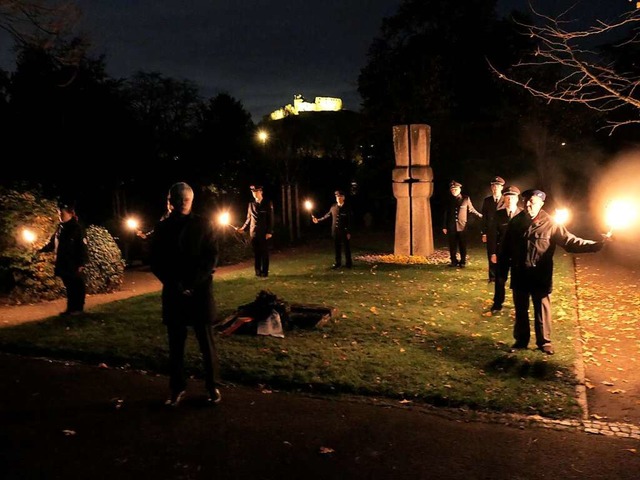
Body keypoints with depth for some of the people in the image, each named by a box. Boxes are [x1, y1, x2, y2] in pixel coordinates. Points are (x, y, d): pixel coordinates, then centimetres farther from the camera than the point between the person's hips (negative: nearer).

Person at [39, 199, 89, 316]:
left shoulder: (77, 228, -10)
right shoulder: (60, 228, 12)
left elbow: (83, 247, -13)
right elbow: (52, 243, 20)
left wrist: (82, 263, -17)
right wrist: (42, 250, 6)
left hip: (74, 265, -7)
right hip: (63, 264, 7)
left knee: (77, 286, 2)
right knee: (69, 287, 13)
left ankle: (78, 308, 10)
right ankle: (71, 308, 21)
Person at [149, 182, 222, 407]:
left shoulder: (203, 224, 1)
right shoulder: (162, 227, 6)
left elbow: (211, 258, -3)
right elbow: (155, 261, 3)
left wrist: (193, 284, -13)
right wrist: (175, 284, -10)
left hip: (200, 291, -2)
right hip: (173, 292, 2)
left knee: (206, 341, 3)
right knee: (176, 343, 8)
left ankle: (212, 386, 15)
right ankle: (177, 387, 20)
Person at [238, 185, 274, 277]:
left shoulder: (268, 204, 1)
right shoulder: (251, 204, 10)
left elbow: (270, 219, -2)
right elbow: (249, 218, 16)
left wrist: (269, 232, -9)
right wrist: (243, 228, 4)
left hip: (264, 233, -3)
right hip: (253, 233, 3)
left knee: (264, 252, 1)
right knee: (256, 253, 5)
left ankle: (264, 272, 7)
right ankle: (258, 272, 12)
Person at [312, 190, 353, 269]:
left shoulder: (347, 208, -9)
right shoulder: (333, 207, 2)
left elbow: (349, 221, -8)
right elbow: (327, 215, 16)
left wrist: (349, 232, -11)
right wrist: (318, 220, 17)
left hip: (344, 231, -4)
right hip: (335, 231, 4)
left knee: (347, 247, 5)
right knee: (337, 247, 11)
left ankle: (348, 263, 17)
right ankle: (337, 263, 22)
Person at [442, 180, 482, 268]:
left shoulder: (466, 199, 0)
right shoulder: (449, 200, 6)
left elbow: (471, 209, 11)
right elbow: (446, 214, 9)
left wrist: (480, 215, 9)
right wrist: (444, 226, 7)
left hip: (462, 226, -2)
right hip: (451, 227, 2)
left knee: (463, 246, 3)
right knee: (452, 246, 5)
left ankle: (463, 262, 11)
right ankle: (454, 261, 14)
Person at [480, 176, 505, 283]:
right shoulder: (487, 201, 8)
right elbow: (484, 218, 7)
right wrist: (484, 233, 1)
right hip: (490, 233, 2)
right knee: (491, 255, 7)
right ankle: (493, 276, 18)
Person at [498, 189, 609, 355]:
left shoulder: (550, 224, -8)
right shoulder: (515, 222, -1)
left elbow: (570, 241, -10)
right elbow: (506, 246, 4)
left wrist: (595, 245, -22)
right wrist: (502, 267, 3)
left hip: (540, 277, -2)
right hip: (519, 276, 2)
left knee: (542, 311, 11)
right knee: (521, 310, 15)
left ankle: (544, 342, 28)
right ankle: (521, 340, 31)